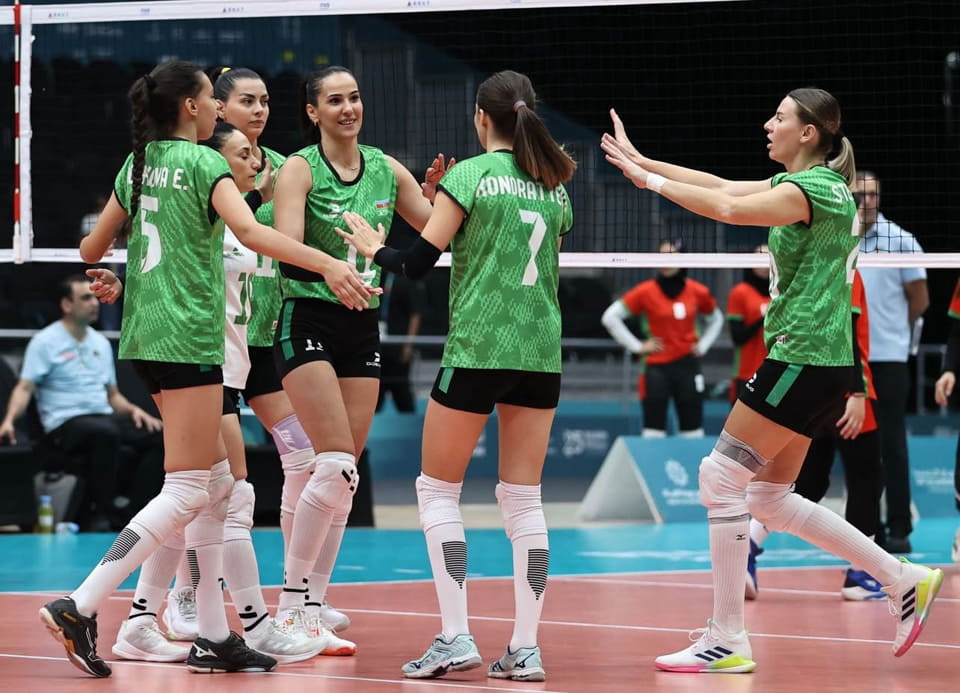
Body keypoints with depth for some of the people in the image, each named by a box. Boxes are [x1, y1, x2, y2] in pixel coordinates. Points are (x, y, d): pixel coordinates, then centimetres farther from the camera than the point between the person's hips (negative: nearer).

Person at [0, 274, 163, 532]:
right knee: (106, 432, -39)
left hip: (103, 416, 7)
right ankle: (102, 513, -33)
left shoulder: (101, 343, 19)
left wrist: (133, 410, 3)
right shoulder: (45, 342, 0)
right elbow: (25, 388, -7)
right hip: (64, 423, -7)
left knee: (157, 433, -17)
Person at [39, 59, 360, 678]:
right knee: (187, 492, -8)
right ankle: (81, 607, -16)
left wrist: (100, 276, 44)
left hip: (147, 336, 9)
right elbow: (251, 232, -25)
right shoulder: (204, 163, -9)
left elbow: (93, 248, 21)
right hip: (188, 336, -8)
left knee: (217, 484, 12)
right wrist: (329, 264, -30)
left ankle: (213, 637, 10)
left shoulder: (138, 163, 13)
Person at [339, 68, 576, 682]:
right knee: (524, 499, 6)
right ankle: (526, 647, 0)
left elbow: (419, 262, -8)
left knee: (438, 489, 5)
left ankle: (456, 637, -5)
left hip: (477, 349, -5)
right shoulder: (555, 187, 11)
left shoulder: (470, 175, -6)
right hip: (542, 354, 5)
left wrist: (375, 248, 11)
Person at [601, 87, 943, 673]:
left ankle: (728, 640, -4)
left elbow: (727, 209, -27)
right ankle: (905, 580, 15)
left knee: (723, 477, -7)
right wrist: (642, 161, 13)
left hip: (805, 357, -10)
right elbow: (722, 186, 18)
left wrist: (650, 180, -18)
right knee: (769, 496, 12)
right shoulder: (810, 183, 15)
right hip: (817, 362, 10)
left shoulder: (815, 187, -14)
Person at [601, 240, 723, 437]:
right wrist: (636, 346, -5)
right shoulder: (646, 291, -5)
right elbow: (610, 317, -4)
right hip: (657, 367, -2)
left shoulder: (698, 292, 3)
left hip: (688, 366, 2)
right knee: (654, 430, -4)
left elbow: (716, 319, 22)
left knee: (693, 432, 4)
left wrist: (703, 345, 9)